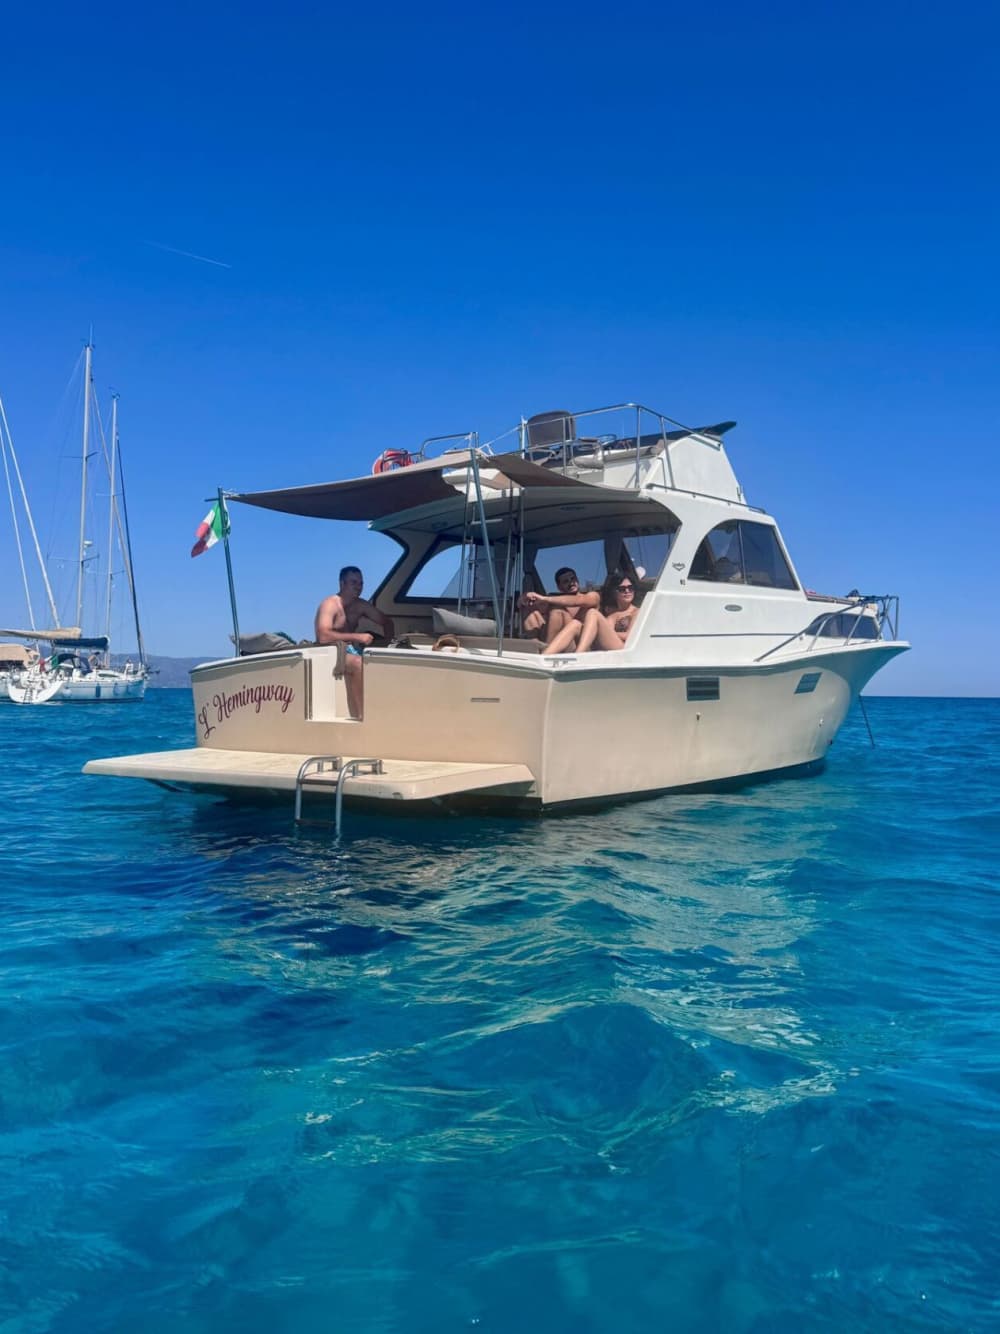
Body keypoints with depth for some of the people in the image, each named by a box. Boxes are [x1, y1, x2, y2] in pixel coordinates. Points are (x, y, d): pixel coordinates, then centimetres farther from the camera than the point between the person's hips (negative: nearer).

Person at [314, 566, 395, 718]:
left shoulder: (361, 605, 8)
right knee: (358, 664, -36)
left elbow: (386, 622, 18)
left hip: (352, 649, 7)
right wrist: (357, 637, -28)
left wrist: (388, 640, -4)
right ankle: (360, 717, -35)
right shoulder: (330, 604, -14)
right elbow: (323, 636, -29)